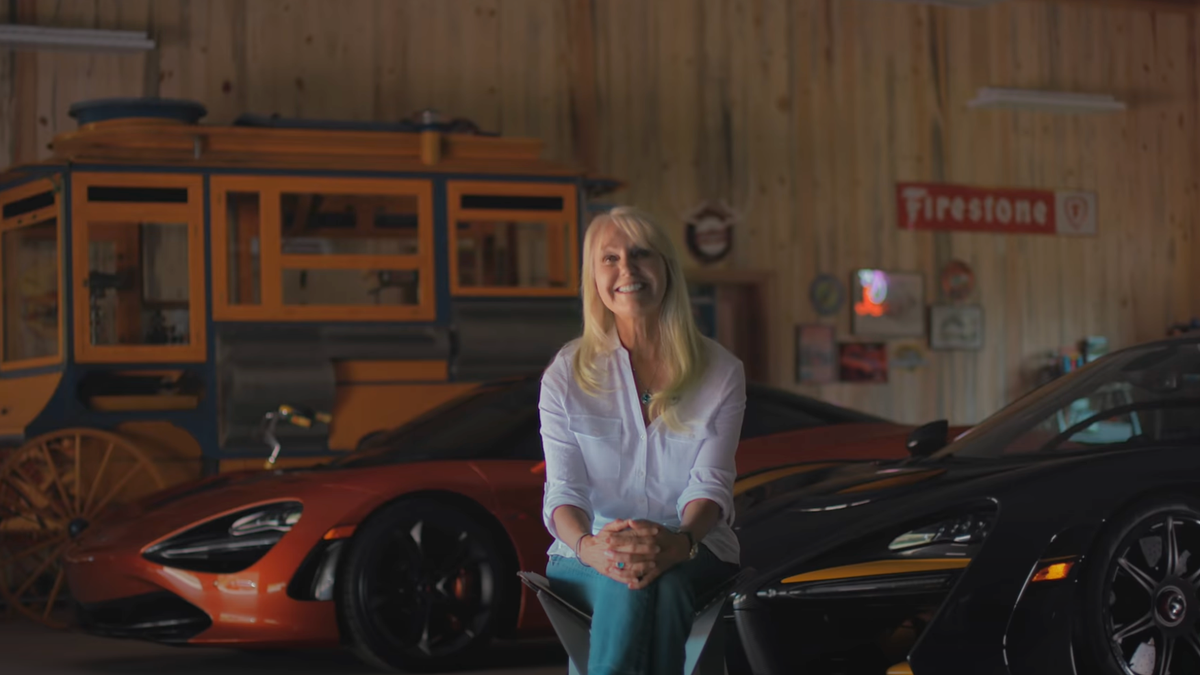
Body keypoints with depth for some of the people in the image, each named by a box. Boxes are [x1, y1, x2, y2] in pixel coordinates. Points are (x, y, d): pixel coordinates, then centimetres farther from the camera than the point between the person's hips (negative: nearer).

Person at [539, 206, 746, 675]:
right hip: (590, 563, 0)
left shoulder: (720, 373, 3)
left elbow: (711, 484, -8)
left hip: (690, 554, 0)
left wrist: (679, 541, -33)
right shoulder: (566, 376, 4)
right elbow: (563, 489, -6)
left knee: (665, 582, -37)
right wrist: (587, 545, -32)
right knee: (623, 583, -37)